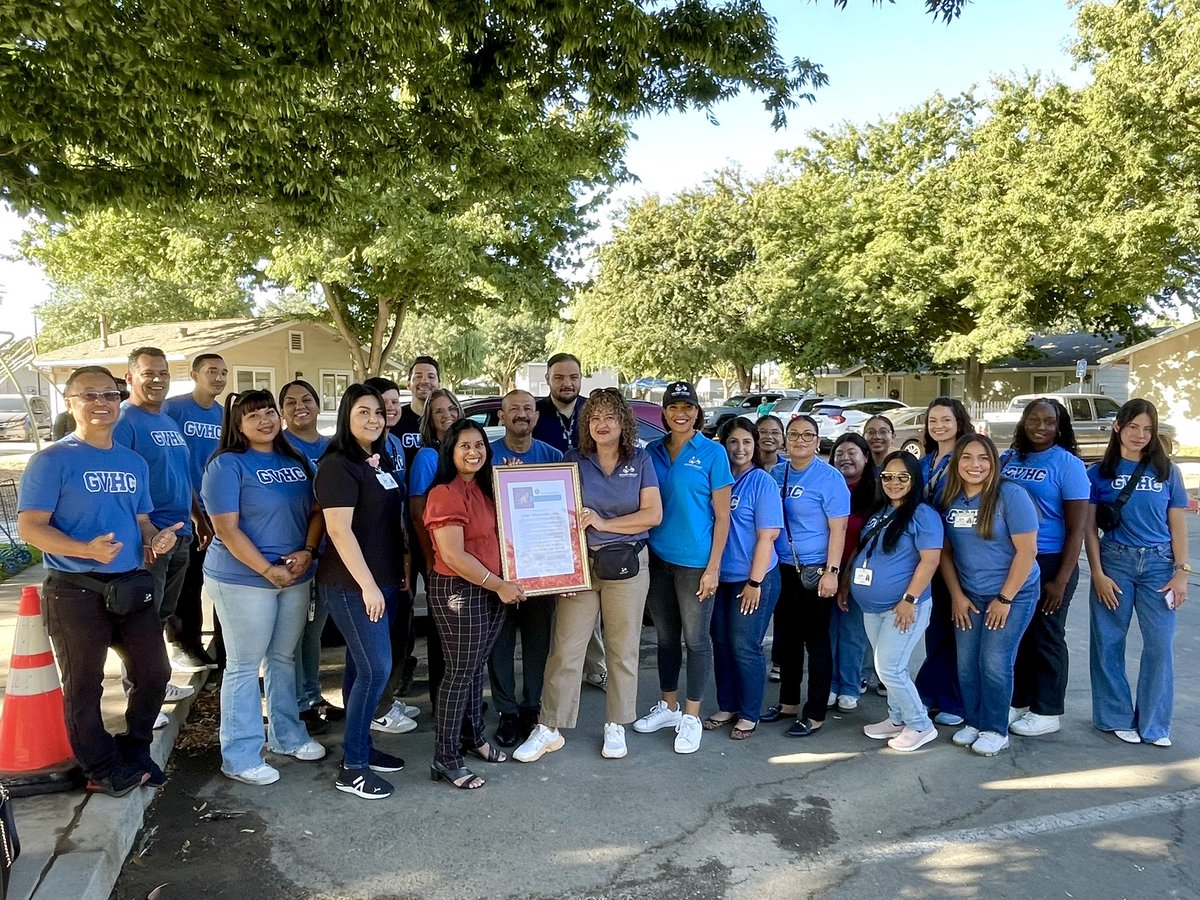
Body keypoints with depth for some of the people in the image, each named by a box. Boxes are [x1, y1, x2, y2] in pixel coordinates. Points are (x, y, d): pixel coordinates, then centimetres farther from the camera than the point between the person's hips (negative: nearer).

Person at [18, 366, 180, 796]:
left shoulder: (134, 462, 11)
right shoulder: (52, 460, -8)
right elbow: (30, 527, -13)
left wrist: (156, 537, -7)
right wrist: (86, 549, -28)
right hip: (76, 591, -6)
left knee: (154, 673, 12)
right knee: (84, 685, 7)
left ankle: (134, 753, 32)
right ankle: (102, 769, 25)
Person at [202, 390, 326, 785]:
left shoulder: (296, 461, 9)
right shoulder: (227, 464, -10)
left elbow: (315, 511, 9)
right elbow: (227, 529, -15)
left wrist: (307, 551, -9)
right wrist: (267, 570, -18)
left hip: (295, 576, 6)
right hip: (243, 580, -6)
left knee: (283, 658, 17)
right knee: (244, 666, 3)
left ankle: (287, 735, 33)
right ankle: (239, 757, 15)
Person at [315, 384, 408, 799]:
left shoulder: (383, 462, 12)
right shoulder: (337, 466, -14)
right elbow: (339, 531, -21)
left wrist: (404, 567, 17)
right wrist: (367, 585, -22)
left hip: (384, 579, 8)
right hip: (352, 585, -8)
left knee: (362, 665, 15)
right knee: (376, 668, -8)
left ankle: (362, 746, 26)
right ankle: (352, 767, 3)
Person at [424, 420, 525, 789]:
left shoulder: (484, 488, 8)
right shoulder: (445, 493, -17)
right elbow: (453, 555, -22)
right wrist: (499, 585, -17)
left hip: (492, 589, 8)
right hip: (458, 592, -8)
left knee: (476, 667, 19)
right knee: (460, 672, 0)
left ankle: (473, 737, 34)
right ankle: (446, 758, 12)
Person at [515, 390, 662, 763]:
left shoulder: (640, 460, 2)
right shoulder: (574, 460, 4)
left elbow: (653, 514, -6)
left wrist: (603, 523, -14)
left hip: (627, 565, 0)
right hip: (579, 563, 0)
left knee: (623, 650, 10)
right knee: (564, 650, 1)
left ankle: (616, 726, 25)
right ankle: (550, 728, 12)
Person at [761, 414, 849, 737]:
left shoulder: (829, 478, -10)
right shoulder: (776, 473, 7)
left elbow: (838, 529, -11)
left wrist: (831, 571, -17)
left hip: (814, 571, -6)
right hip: (782, 568, 6)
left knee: (816, 641, 2)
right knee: (787, 637, 16)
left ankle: (815, 714, 12)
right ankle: (788, 702, 31)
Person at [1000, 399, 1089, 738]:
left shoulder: (1068, 464, -8)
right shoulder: (1008, 459, 6)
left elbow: (1076, 529, -9)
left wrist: (1061, 581, -13)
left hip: (1049, 563, -4)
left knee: (1046, 637, 6)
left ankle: (1046, 712, 20)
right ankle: (1018, 702, 27)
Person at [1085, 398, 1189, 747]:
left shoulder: (1167, 471, 5)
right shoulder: (1099, 473, 1)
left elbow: (1178, 525, 6)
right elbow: (1089, 527, 0)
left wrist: (1182, 571, -1)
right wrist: (1098, 574, -6)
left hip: (1159, 565, 1)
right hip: (1114, 562, -1)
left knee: (1161, 645, 1)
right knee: (1108, 643, 5)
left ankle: (1154, 723, 15)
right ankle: (1117, 717, 20)